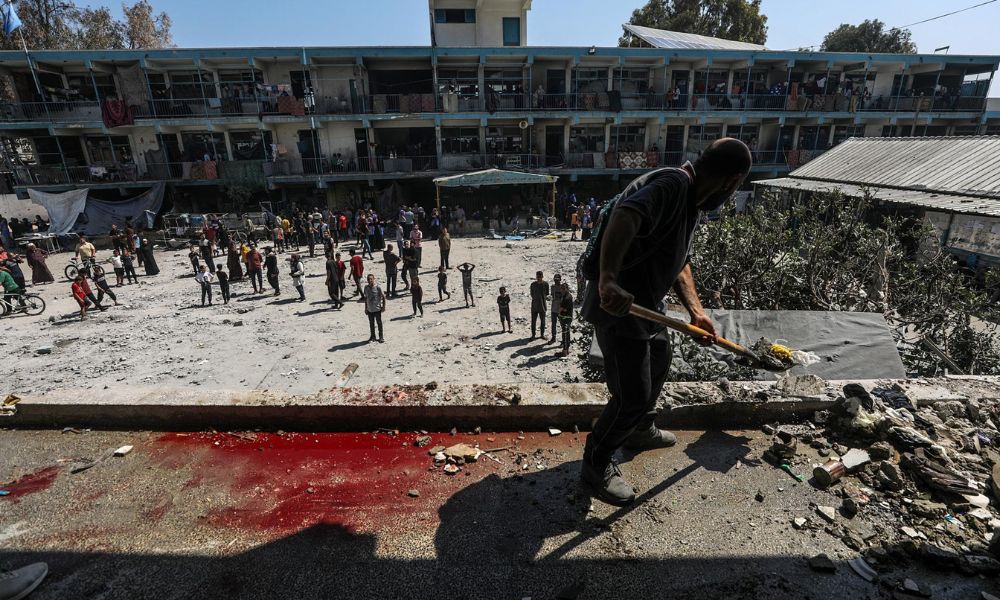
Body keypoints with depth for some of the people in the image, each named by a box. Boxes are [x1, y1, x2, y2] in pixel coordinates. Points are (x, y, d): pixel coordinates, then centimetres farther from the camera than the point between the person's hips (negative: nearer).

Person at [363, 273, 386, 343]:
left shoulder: (378, 287, -12)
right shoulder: (366, 288, 1)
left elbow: (383, 297, -6)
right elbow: (365, 298, 11)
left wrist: (383, 306, -7)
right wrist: (366, 308, 12)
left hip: (377, 309, -4)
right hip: (369, 309, 4)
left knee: (379, 323, 6)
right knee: (371, 323, 14)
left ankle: (381, 337, 17)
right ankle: (373, 336, 27)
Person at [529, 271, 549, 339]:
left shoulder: (546, 284, -2)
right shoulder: (533, 284, -3)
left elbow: (547, 294, 6)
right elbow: (532, 295, 1)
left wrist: (546, 297, -15)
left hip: (543, 305, 1)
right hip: (535, 305, -1)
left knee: (543, 321, 11)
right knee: (533, 321, 4)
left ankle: (542, 334, 26)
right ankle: (533, 335, 16)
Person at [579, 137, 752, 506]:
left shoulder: (695, 202, 11)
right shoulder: (672, 186, -22)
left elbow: (679, 262, 18)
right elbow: (624, 216, -42)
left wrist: (696, 311, 11)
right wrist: (608, 281, -55)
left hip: (647, 304, 11)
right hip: (618, 308, -11)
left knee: (659, 360, 29)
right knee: (632, 397, -4)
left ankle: (641, 430, 53)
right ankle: (596, 465, 21)